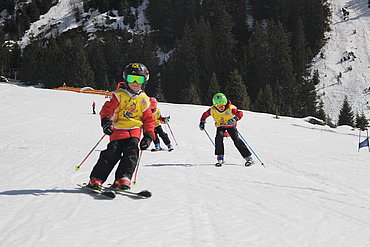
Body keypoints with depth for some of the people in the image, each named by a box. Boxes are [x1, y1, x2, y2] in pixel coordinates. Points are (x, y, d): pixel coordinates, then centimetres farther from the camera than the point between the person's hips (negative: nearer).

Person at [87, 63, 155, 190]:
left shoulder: (144, 100, 10)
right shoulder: (119, 95, 0)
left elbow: (149, 119, 15)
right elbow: (107, 108, -6)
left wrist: (148, 136, 5)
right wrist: (106, 121, -26)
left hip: (134, 132, 3)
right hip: (118, 130, -3)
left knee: (131, 154, -15)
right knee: (112, 154, -12)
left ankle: (123, 179, -16)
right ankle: (96, 179, -5)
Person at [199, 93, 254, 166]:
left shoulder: (230, 108, -28)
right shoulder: (213, 110, -18)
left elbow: (240, 113, -39)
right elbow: (205, 114, 1)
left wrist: (235, 118, -57)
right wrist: (202, 122, -5)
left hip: (230, 126, -2)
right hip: (220, 126, 2)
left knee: (237, 140, -18)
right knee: (219, 137, -28)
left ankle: (248, 158, -12)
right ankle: (220, 158, -19)